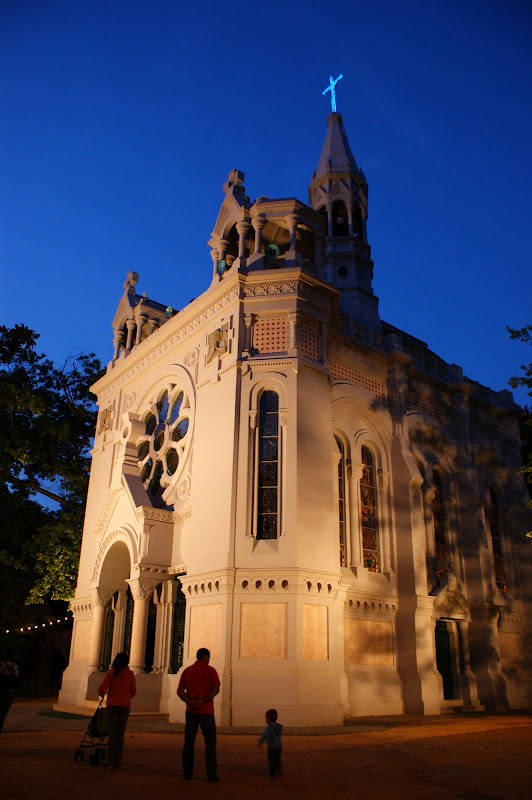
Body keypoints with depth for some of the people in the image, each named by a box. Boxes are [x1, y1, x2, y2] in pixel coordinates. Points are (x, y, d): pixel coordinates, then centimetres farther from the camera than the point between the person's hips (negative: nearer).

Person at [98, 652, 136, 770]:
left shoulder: (111, 672, -2)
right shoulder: (130, 673, 1)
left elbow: (102, 688, -7)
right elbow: (133, 691, 3)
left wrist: (101, 694, 16)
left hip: (112, 705, -1)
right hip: (125, 705, 1)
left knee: (112, 734, 3)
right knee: (120, 734, 9)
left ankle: (110, 762, -3)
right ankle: (117, 762, 8)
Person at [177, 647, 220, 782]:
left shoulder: (187, 671, 9)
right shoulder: (210, 670, -3)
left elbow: (180, 691, 1)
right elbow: (216, 689, -14)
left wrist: (190, 702, -11)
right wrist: (202, 701, -14)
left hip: (191, 711, 3)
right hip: (206, 711, -3)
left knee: (189, 742, 10)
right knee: (210, 743, 4)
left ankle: (187, 773, 10)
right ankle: (212, 774, 2)